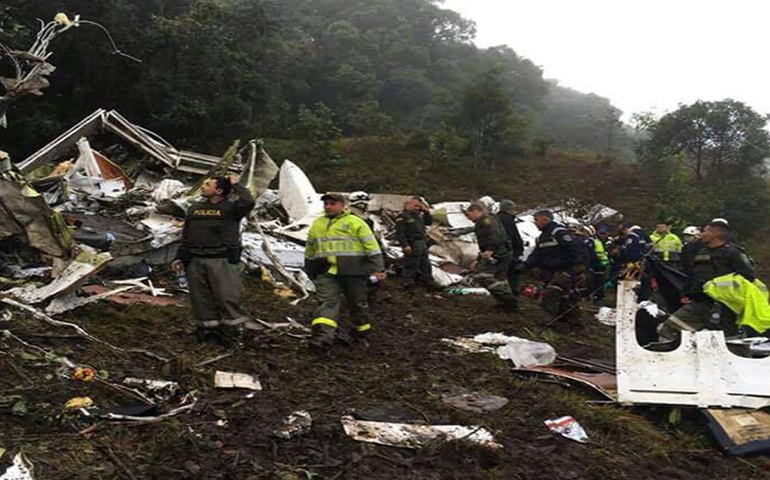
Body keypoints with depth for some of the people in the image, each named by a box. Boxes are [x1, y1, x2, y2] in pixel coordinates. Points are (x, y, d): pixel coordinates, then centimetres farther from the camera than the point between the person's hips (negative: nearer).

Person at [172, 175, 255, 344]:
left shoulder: (230, 208, 3)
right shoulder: (194, 209, 20)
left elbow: (248, 202, -20)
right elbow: (186, 236, 22)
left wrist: (236, 185, -5)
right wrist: (180, 257, 14)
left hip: (222, 260, -5)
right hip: (195, 261, 5)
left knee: (228, 295, -8)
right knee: (201, 297, 6)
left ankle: (234, 328, 1)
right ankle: (208, 325, 17)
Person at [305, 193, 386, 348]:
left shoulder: (354, 222, 1)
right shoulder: (317, 225, 16)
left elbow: (371, 245, -3)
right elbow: (310, 251, 27)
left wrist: (378, 268, -9)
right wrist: (310, 271, 28)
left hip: (352, 271, -3)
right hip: (326, 272, 3)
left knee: (357, 302, 8)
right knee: (327, 302, -11)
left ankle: (361, 328, 29)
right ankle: (322, 334, -22)